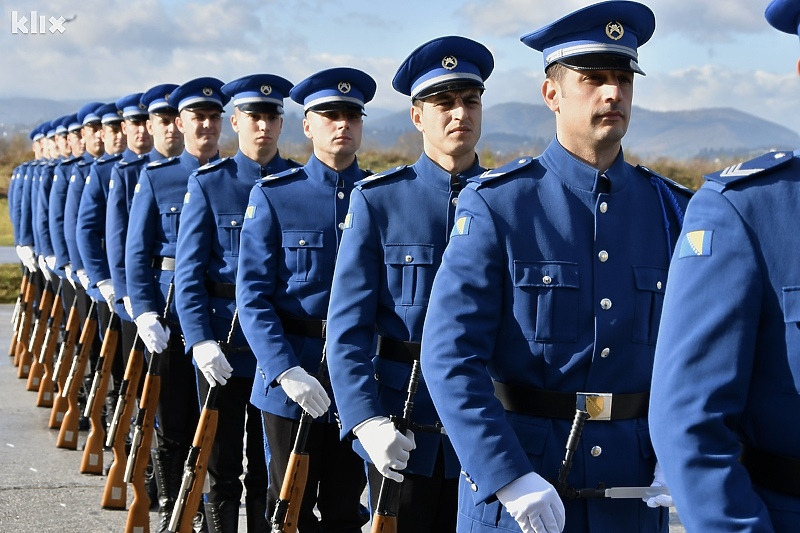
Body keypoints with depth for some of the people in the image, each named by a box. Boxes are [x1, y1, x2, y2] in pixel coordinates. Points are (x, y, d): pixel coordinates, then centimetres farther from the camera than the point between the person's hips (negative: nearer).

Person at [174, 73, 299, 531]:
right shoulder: (208, 184, -1)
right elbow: (189, 271, -4)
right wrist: (201, 340, -15)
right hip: (222, 342, -1)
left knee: (270, 459, 9)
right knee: (221, 459, 6)